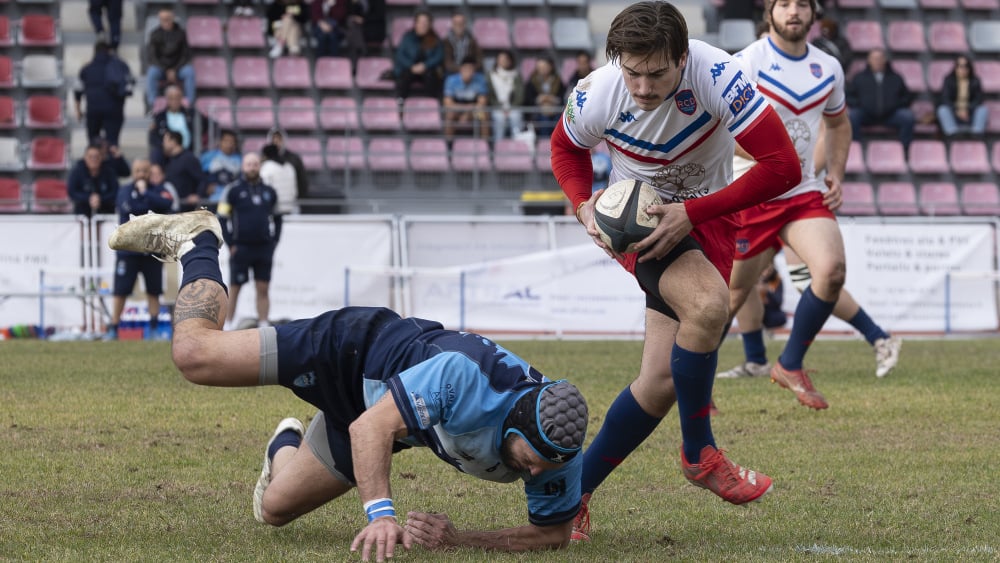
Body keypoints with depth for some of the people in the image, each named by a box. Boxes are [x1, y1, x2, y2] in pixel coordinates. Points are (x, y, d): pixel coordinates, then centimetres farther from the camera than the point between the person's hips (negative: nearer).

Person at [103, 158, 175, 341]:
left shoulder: (159, 190, 7)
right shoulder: (125, 190, 5)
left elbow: (166, 204, -14)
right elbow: (128, 208, -13)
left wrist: (145, 193, -9)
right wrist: (151, 209, -9)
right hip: (128, 249, -1)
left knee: (153, 291, 3)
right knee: (120, 290, -3)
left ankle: (154, 328, 10)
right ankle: (113, 328, 0)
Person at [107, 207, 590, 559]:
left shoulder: (559, 452, -29)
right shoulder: (464, 377, -44)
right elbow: (371, 427, -37)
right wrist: (380, 513, -52)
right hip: (359, 349, -5)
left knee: (274, 509, 15)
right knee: (195, 354, -6)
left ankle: (286, 446, 51)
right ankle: (196, 241, 23)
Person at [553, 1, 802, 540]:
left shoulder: (716, 76, -29)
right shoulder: (595, 96, -22)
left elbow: (783, 166, -26)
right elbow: (565, 147, 4)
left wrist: (693, 213, -27)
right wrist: (584, 205, -16)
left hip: (706, 218, 2)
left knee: (661, 382, -3)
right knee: (707, 305, -33)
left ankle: (573, 493, 15)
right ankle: (699, 454, -13)